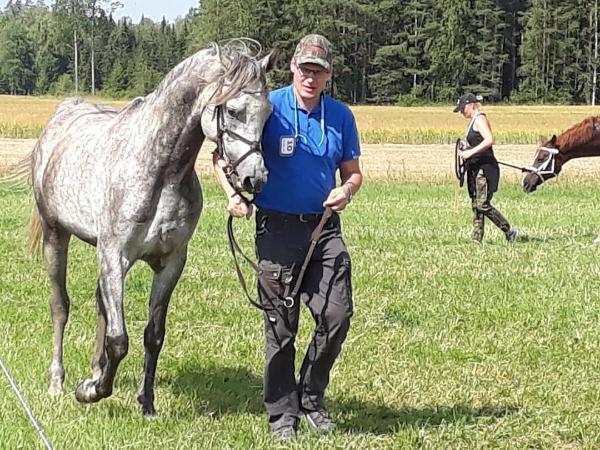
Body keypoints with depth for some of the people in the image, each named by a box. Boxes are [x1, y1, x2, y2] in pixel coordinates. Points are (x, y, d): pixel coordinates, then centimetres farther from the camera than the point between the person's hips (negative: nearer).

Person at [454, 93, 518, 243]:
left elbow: (489, 140, -26)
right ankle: (476, 239, 10)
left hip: (485, 168, -10)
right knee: (475, 205, 8)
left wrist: (471, 152, -27)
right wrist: (466, 146, 10)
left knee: (483, 205, -11)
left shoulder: (480, 119, -12)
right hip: (475, 168, 10)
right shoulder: (473, 121, 18)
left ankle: (509, 231, -1)